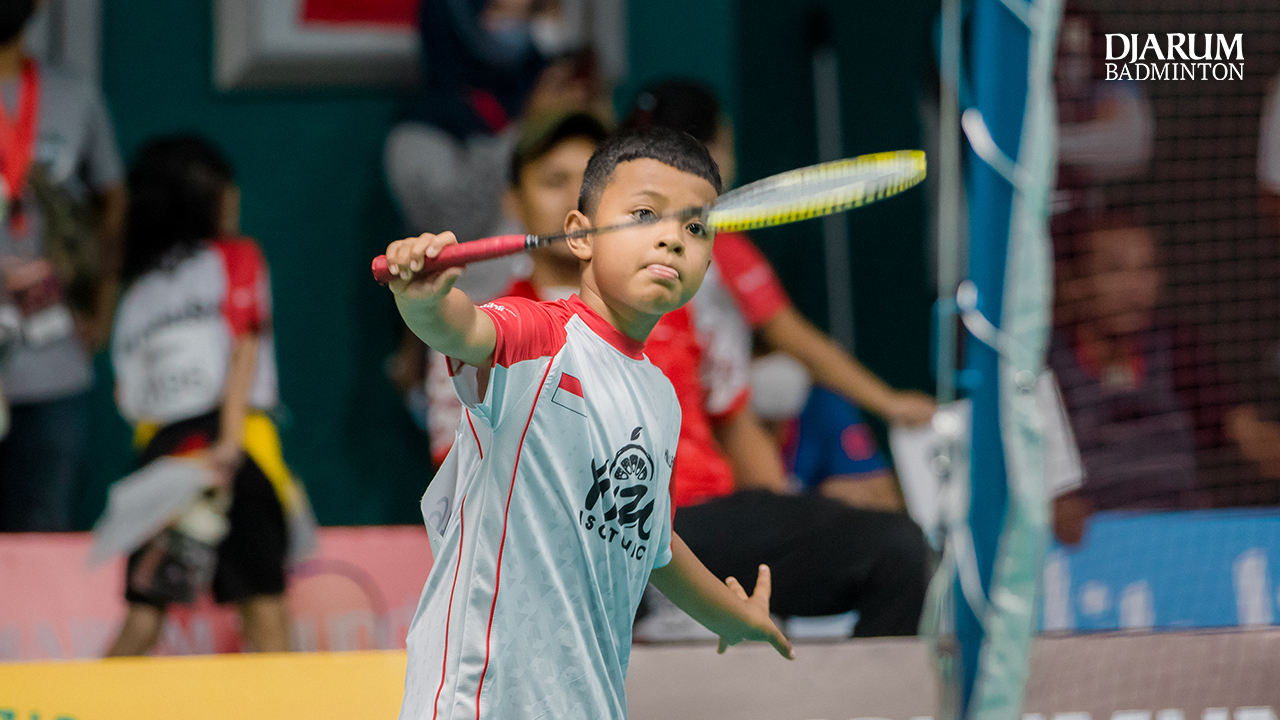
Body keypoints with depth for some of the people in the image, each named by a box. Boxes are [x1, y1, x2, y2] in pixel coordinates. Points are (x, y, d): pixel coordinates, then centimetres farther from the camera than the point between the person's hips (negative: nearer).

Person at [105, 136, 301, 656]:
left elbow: (125, 393, 11)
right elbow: (242, 348, -6)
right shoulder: (236, 256, 7)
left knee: (143, 617, 6)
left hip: (156, 448, 4)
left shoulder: (138, 287, 18)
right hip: (230, 444, -4)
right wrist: (229, 443, -14)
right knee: (264, 604, -6)